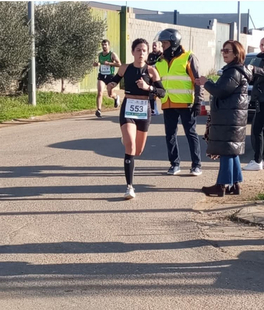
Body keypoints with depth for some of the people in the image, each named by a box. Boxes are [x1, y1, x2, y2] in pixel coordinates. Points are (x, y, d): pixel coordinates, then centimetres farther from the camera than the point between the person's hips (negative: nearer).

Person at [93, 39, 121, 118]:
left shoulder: (112, 54, -8)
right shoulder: (99, 55, 6)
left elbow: (119, 64, -16)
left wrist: (109, 63, -24)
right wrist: (97, 64, 0)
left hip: (110, 76, -2)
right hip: (101, 76, 2)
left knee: (110, 94, 11)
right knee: (100, 93, -16)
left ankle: (116, 97, 48)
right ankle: (99, 109, -18)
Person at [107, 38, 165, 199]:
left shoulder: (151, 71, -3)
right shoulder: (125, 68, 1)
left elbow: (162, 92, -7)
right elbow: (115, 80, 18)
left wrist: (148, 87, -23)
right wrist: (111, 86, -4)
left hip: (144, 110, 1)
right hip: (128, 109, -1)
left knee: (138, 151, 14)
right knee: (130, 146, -19)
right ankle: (130, 186, -18)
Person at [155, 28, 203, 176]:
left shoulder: (188, 58, -5)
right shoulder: (161, 61, 12)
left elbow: (197, 80, -6)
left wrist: (198, 102, -11)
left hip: (185, 103, -5)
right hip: (168, 104, 6)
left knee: (191, 133, 1)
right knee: (170, 134, 8)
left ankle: (196, 164, 7)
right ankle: (175, 163, 18)